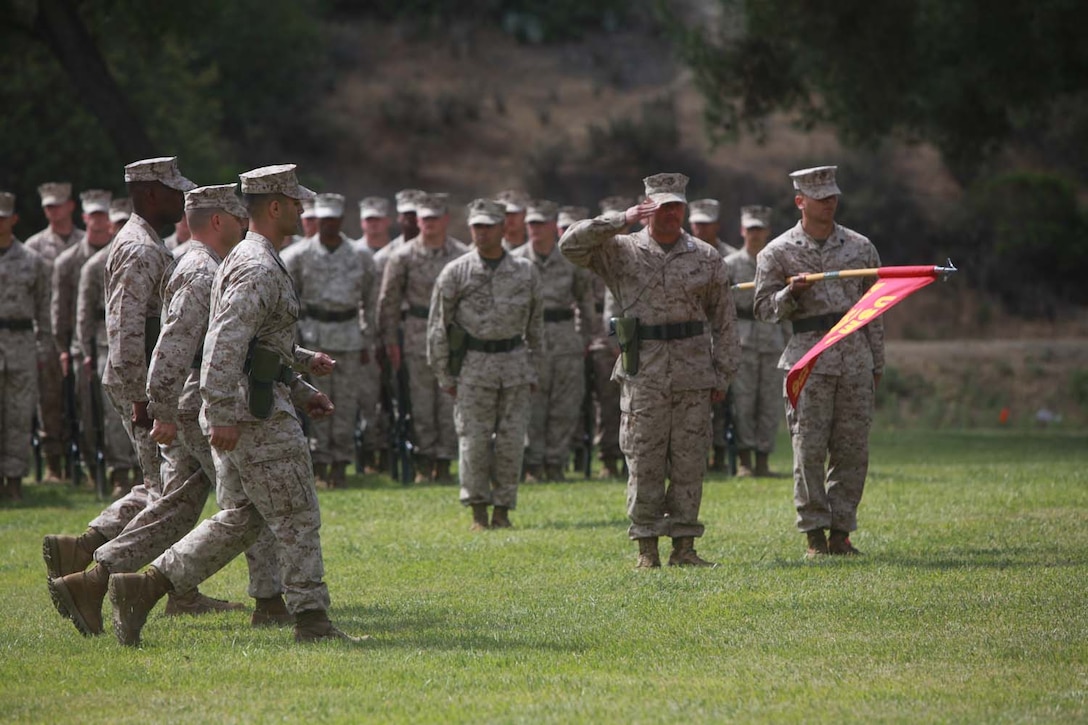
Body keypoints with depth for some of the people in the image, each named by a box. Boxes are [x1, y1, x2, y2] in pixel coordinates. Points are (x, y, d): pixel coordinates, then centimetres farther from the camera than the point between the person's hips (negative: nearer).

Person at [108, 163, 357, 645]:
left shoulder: (247, 261, 19)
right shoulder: (258, 270, -15)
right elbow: (225, 342, -25)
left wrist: (300, 392, 28)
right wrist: (224, 415, -29)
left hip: (237, 410, 10)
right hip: (257, 414, -10)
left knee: (239, 519, 10)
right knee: (297, 518, -2)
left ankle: (142, 588, 5)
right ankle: (312, 621, 3)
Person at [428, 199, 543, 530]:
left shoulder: (525, 272, 6)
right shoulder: (456, 273, -1)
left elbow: (535, 323, 15)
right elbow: (438, 327, 2)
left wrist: (533, 367, 12)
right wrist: (444, 376, 0)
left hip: (514, 366, 2)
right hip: (473, 365, -2)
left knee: (511, 439, 1)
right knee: (474, 439, -4)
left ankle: (502, 510, 9)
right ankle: (478, 512, 5)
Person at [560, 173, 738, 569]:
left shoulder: (706, 257, 9)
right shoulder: (622, 251, 4)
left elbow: (724, 320, 11)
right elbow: (571, 245, -10)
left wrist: (723, 373, 6)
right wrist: (620, 221, -16)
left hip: (694, 373, 2)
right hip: (643, 371, -2)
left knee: (690, 462, 2)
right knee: (644, 462, -1)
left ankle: (684, 546, 8)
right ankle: (647, 549, 4)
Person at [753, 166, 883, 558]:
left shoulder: (860, 247, 10)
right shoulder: (778, 253, 3)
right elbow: (764, 309, 6)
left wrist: (876, 364, 11)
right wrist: (790, 293, -14)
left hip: (855, 355, 3)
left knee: (852, 449, 2)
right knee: (809, 448, -5)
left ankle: (841, 530, 9)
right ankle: (814, 533, 1)